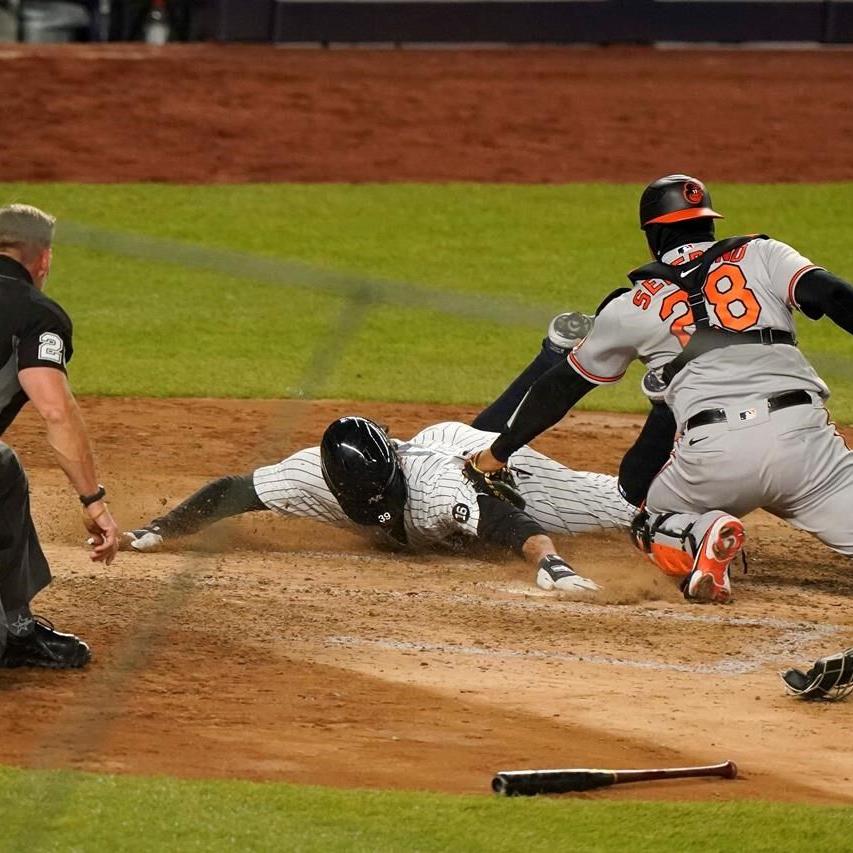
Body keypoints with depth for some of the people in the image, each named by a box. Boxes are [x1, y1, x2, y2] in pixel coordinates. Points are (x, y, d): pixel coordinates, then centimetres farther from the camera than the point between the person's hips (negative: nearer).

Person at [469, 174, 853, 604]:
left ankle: (701, 535, -9)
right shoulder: (763, 255, 18)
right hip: (801, 436, 0)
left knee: (651, 530, 26)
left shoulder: (634, 306, 18)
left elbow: (562, 386, 26)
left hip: (711, 449, 0)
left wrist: (497, 453, 37)